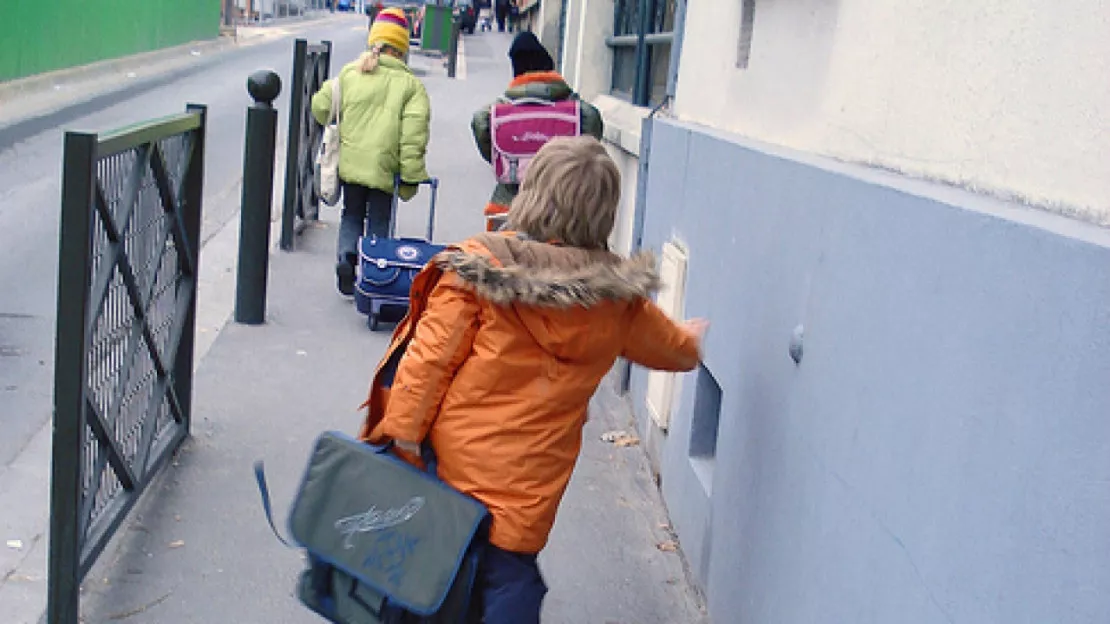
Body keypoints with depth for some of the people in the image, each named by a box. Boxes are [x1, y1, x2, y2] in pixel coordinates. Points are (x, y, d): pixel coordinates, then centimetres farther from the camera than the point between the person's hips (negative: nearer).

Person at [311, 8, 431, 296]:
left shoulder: (349, 73, 3)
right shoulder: (410, 84, -6)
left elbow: (321, 107, 8)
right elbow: (413, 135, -12)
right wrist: (410, 178, -9)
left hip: (350, 163, 3)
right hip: (385, 168, -2)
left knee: (352, 216, 21)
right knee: (379, 222, 12)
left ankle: (346, 255, -2)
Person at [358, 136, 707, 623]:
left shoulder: (479, 265, -12)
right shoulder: (617, 300, -1)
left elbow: (430, 357, -13)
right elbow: (674, 348, 20)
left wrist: (403, 436, -6)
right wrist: (691, 341, 43)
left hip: (450, 454, -1)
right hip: (526, 486, 1)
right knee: (509, 580, 12)